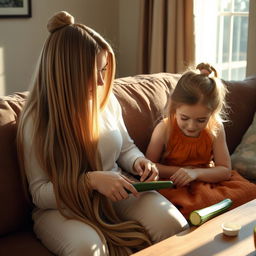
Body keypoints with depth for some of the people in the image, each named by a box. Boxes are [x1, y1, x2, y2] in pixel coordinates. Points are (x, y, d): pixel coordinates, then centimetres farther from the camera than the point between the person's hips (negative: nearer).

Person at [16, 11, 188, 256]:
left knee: (173, 224, -20)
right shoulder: (36, 120, -15)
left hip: (116, 195, 5)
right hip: (62, 208, -4)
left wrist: (138, 162, -9)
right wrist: (90, 181, -28)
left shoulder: (107, 100, 0)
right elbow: (39, 193, -14)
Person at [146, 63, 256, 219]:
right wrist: (180, 171, -15)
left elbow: (225, 170, -5)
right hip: (175, 186, -3)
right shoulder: (164, 129, -12)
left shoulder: (215, 129, -6)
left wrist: (196, 173, -23)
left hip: (206, 181, 3)